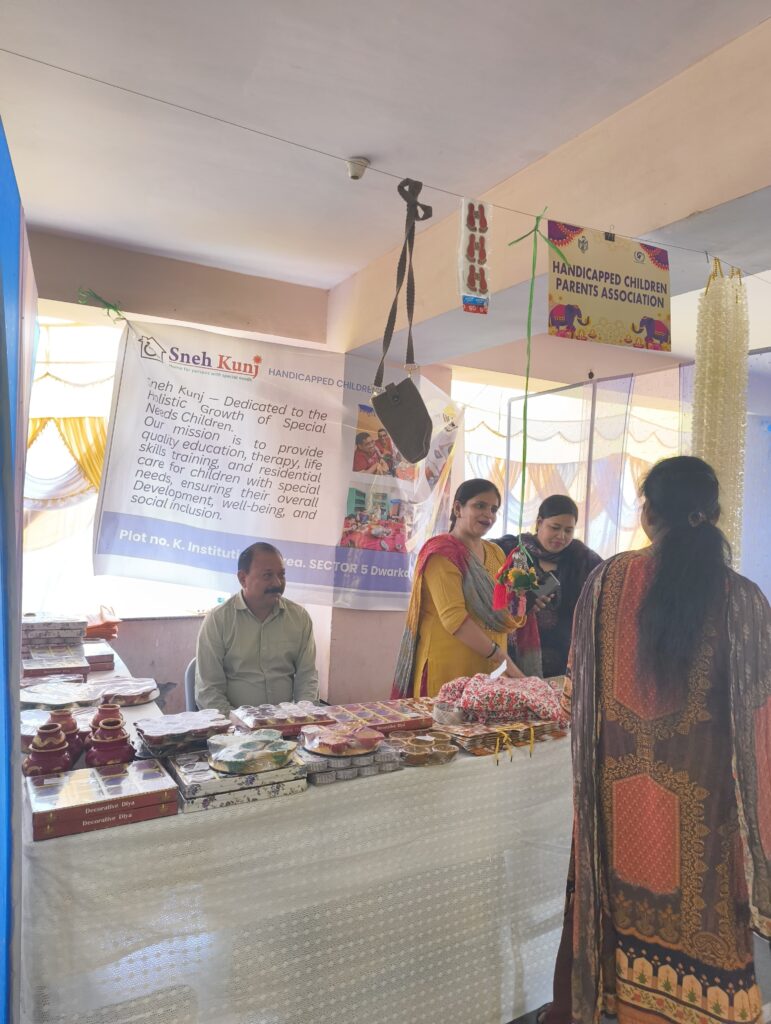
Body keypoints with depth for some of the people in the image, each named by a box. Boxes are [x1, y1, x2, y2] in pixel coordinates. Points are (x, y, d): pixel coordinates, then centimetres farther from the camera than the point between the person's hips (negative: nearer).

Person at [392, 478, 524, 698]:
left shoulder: (496, 553, 11)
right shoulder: (442, 553, -11)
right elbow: (453, 617, -21)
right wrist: (500, 656, -25)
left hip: (488, 668, 7)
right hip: (448, 669, -7)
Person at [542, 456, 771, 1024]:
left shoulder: (607, 579, -9)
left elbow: (581, 682, 1)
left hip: (616, 777, 2)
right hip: (697, 786, -2)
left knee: (609, 890, 21)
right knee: (695, 908, 17)